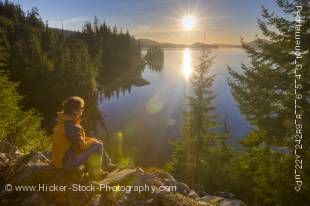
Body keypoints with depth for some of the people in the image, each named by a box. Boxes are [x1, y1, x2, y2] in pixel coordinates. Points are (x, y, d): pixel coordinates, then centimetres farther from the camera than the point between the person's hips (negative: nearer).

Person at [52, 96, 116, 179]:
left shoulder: (64, 122, 3)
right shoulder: (71, 126, -27)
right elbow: (82, 145, -21)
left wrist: (90, 140, 5)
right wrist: (93, 141, -3)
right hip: (69, 162, -10)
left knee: (96, 142, 14)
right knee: (98, 145, -10)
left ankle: (108, 164, 27)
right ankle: (95, 172, 7)